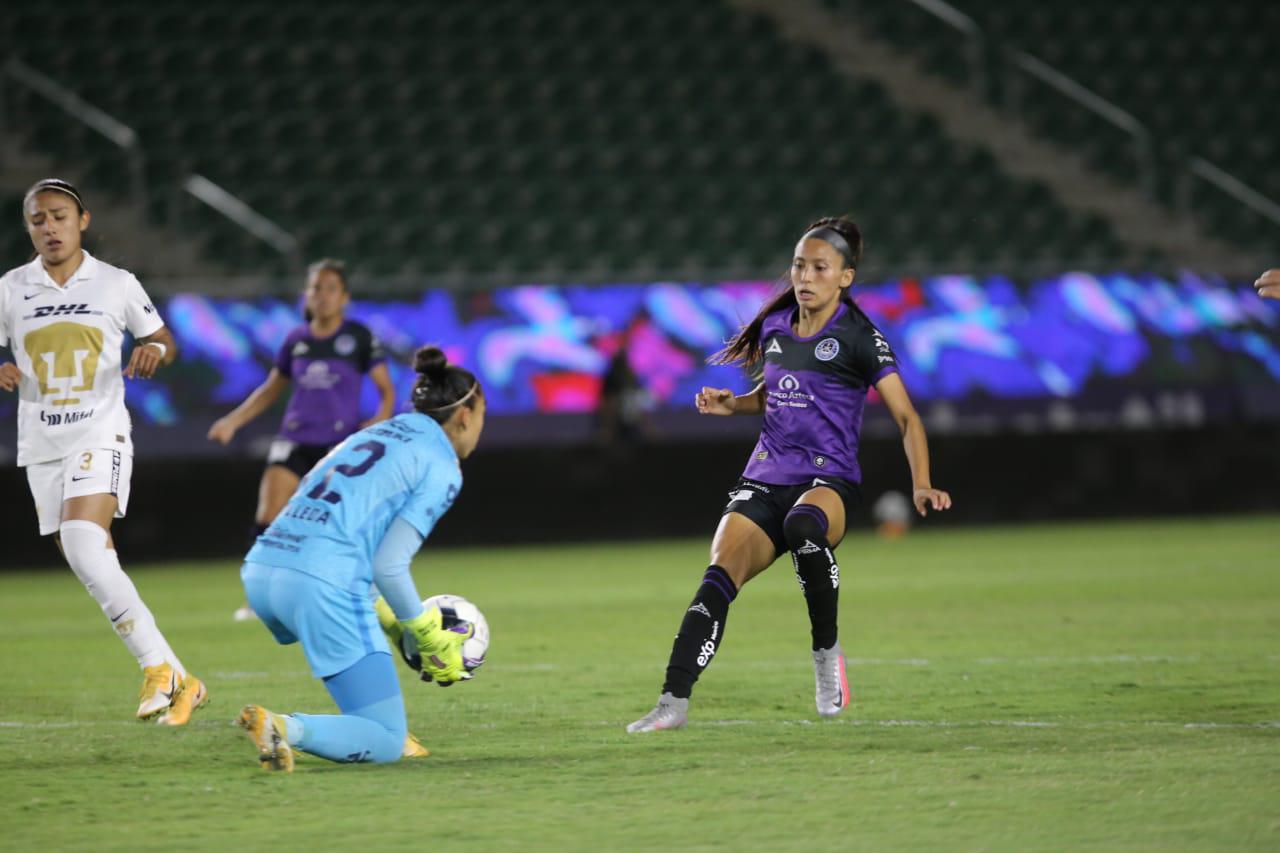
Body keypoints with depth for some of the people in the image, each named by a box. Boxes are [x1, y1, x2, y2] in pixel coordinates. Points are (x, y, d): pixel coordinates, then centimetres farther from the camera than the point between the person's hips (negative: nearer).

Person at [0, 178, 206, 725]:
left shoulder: (117, 285, 2)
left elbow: (162, 340, 12)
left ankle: (160, 667, -22)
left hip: (101, 437, -4)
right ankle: (178, 684, 9)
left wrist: (155, 350, -11)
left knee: (83, 544, -27)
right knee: (95, 570, 1)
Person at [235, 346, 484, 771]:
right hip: (322, 587, -8)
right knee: (386, 744, -1)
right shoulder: (441, 468, 1)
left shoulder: (376, 433, 25)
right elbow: (389, 566, -8)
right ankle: (285, 728, -25)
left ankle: (384, 727, 26)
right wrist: (430, 640, 5)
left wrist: (390, 622, 28)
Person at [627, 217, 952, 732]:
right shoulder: (774, 327, 12)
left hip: (827, 481, -5)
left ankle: (827, 652, -20)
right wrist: (731, 405, 8)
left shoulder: (858, 337, -5)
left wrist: (921, 486, -20)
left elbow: (906, 417, -6)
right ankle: (674, 701, -24)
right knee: (720, 572, -19)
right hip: (765, 479, 5)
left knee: (803, 522, -40)